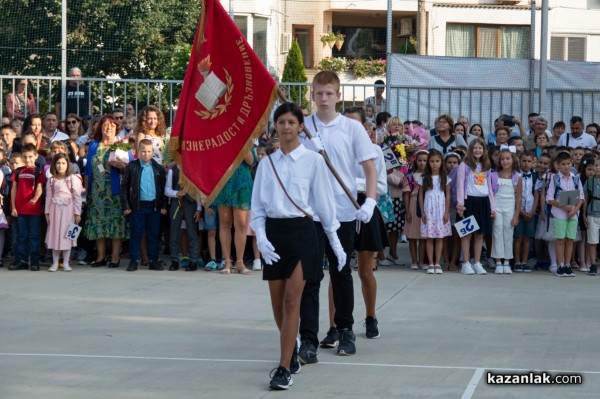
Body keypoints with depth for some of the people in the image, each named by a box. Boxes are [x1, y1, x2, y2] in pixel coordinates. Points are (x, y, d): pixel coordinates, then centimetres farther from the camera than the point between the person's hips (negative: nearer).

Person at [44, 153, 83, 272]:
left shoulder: (73, 179, -4)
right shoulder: (51, 180, 5)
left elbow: (77, 197, -5)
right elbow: (48, 197, 7)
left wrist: (77, 213, -7)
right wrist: (47, 212, 4)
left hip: (68, 209, -3)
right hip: (55, 209, 3)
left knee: (67, 235, 0)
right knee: (54, 235, 4)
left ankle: (66, 263, 7)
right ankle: (55, 263, 10)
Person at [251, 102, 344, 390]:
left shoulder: (312, 160, -1)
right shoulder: (267, 163, 8)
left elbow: (324, 201, 2)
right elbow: (258, 205, 10)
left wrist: (335, 242, 4)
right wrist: (261, 238, -4)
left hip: (301, 231, -4)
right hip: (273, 232, 4)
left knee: (292, 301, -11)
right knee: (278, 304, 8)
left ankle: (284, 368, -13)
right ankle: (291, 354, 29)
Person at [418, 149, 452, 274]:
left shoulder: (445, 178, 4)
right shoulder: (424, 178, 4)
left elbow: (447, 196, 4)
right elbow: (421, 196, 5)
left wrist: (447, 212, -3)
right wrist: (422, 212, -2)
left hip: (441, 211, 0)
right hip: (428, 211, 0)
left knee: (440, 238, 1)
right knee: (429, 238, 0)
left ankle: (437, 264, 4)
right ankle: (431, 264, 4)